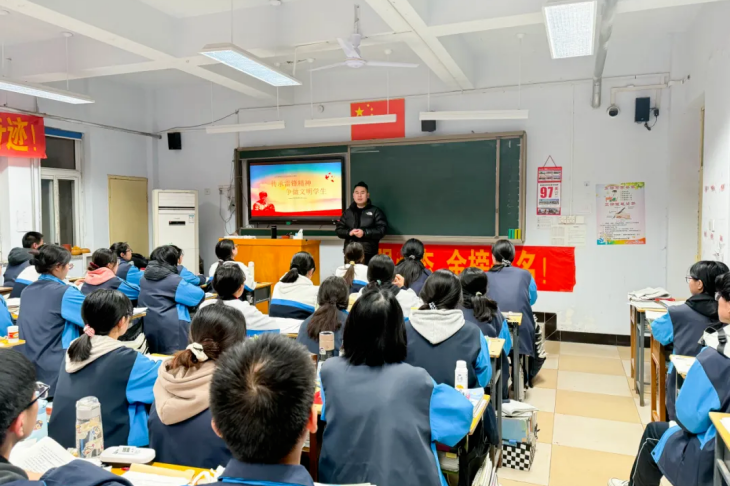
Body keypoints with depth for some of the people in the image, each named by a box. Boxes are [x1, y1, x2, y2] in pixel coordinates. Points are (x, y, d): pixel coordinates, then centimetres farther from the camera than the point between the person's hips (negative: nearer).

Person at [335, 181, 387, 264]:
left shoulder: (375, 211, 4)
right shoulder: (347, 212, 15)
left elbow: (381, 230, -5)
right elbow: (339, 230, 12)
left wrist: (364, 233, -17)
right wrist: (349, 232, -10)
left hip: (368, 254, -3)